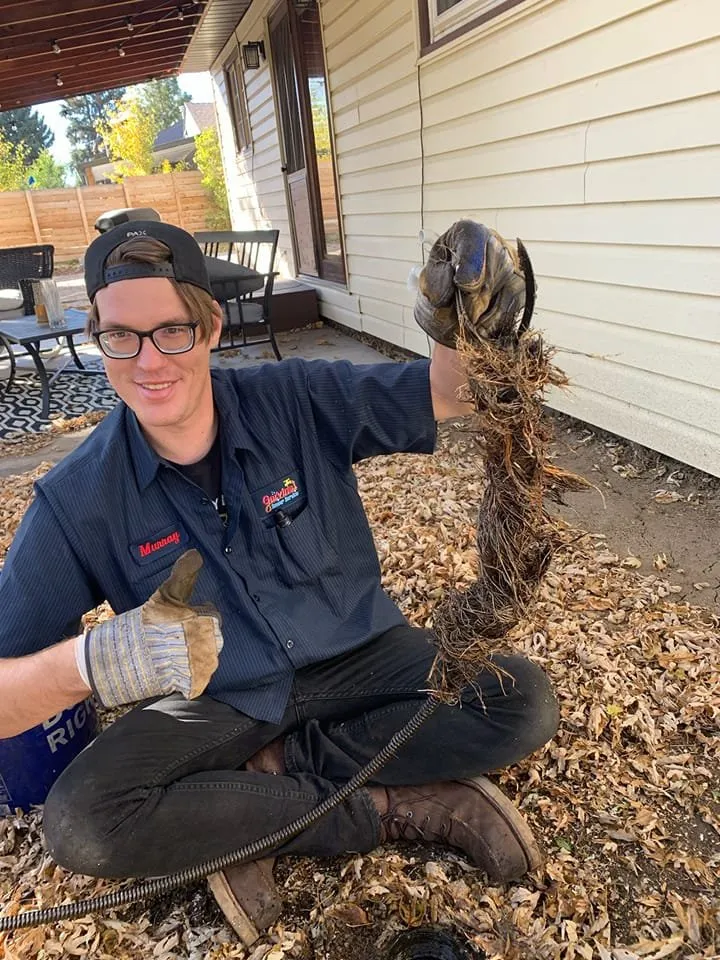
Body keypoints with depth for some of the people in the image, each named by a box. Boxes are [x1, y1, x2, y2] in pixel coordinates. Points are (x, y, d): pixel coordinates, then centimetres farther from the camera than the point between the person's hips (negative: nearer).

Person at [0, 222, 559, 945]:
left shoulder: (298, 401, -12)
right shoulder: (76, 498, -13)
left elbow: (446, 392, -17)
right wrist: (94, 662, -36)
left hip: (356, 659, 1)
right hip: (214, 702, 0)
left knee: (526, 703, -17)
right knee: (79, 824, -26)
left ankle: (276, 766, -9)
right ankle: (387, 807, -12)